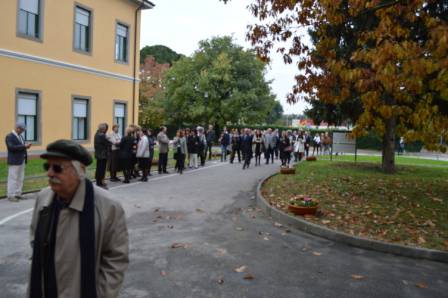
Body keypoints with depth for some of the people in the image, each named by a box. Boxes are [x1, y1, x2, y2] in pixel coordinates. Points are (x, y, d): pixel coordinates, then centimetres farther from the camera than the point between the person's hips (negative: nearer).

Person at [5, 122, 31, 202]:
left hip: (21, 160, 8)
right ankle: (11, 195, 2)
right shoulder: (9, 136, -10)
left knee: (20, 178, 10)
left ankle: (18, 194, 17)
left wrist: (26, 146, 0)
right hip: (14, 161, -8)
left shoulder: (20, 136, 16)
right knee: (13, 179, -4)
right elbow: (11, 147, -22)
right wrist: (24, 146, -23)